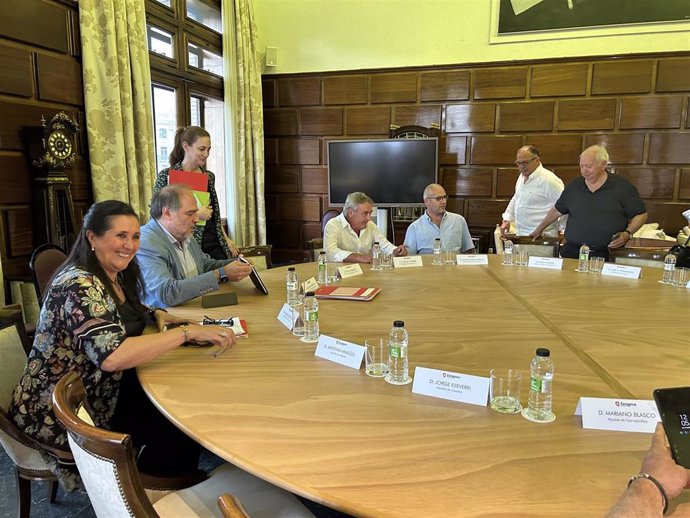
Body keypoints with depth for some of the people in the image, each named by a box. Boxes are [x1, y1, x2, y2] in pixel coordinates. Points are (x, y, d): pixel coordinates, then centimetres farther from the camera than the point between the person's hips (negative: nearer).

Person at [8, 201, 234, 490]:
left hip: (105, 388, 8)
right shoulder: (79, 286, -25)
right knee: (177, 433, -10)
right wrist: (188, 332, -35)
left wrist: (156, 315, 1)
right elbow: (111, 355, -39)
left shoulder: (117, 277, 2)